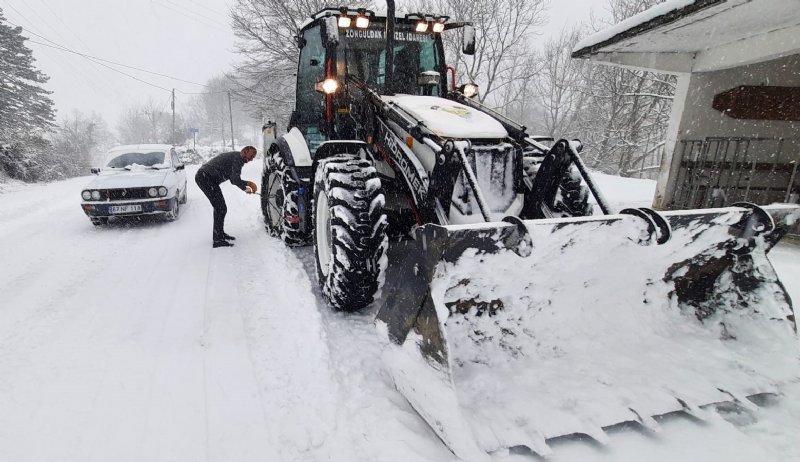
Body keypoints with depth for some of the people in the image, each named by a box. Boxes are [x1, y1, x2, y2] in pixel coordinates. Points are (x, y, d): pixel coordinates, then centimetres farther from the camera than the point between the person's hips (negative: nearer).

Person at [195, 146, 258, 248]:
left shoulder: (234, 156, 20)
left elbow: (233, 179, 24)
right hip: (206, 177, -11)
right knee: (220, 208, -11)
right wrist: (247, 183, -2)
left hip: (203, 176, 11)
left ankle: (220, 233, 28)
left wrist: (244, 188, 15)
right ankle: (217, 240, -9)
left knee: (220, 208, 17)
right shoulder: (238, 157, -12)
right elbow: (235, 180, -19)